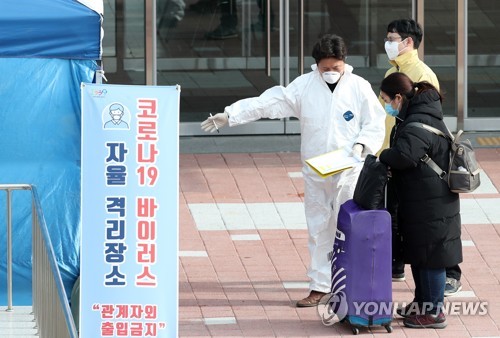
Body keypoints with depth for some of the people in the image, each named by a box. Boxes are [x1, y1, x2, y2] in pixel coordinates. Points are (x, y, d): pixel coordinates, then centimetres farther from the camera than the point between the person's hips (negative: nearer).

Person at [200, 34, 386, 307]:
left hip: (349, 171, -2)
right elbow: (267, 103, -1)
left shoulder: (359, 87, -2)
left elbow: (376, 123, 2)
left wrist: (361, 145, -16)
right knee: (318, 229, 8)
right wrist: (230, 115, -5)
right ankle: (319, 286, 15)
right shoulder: (304, 85, 1)